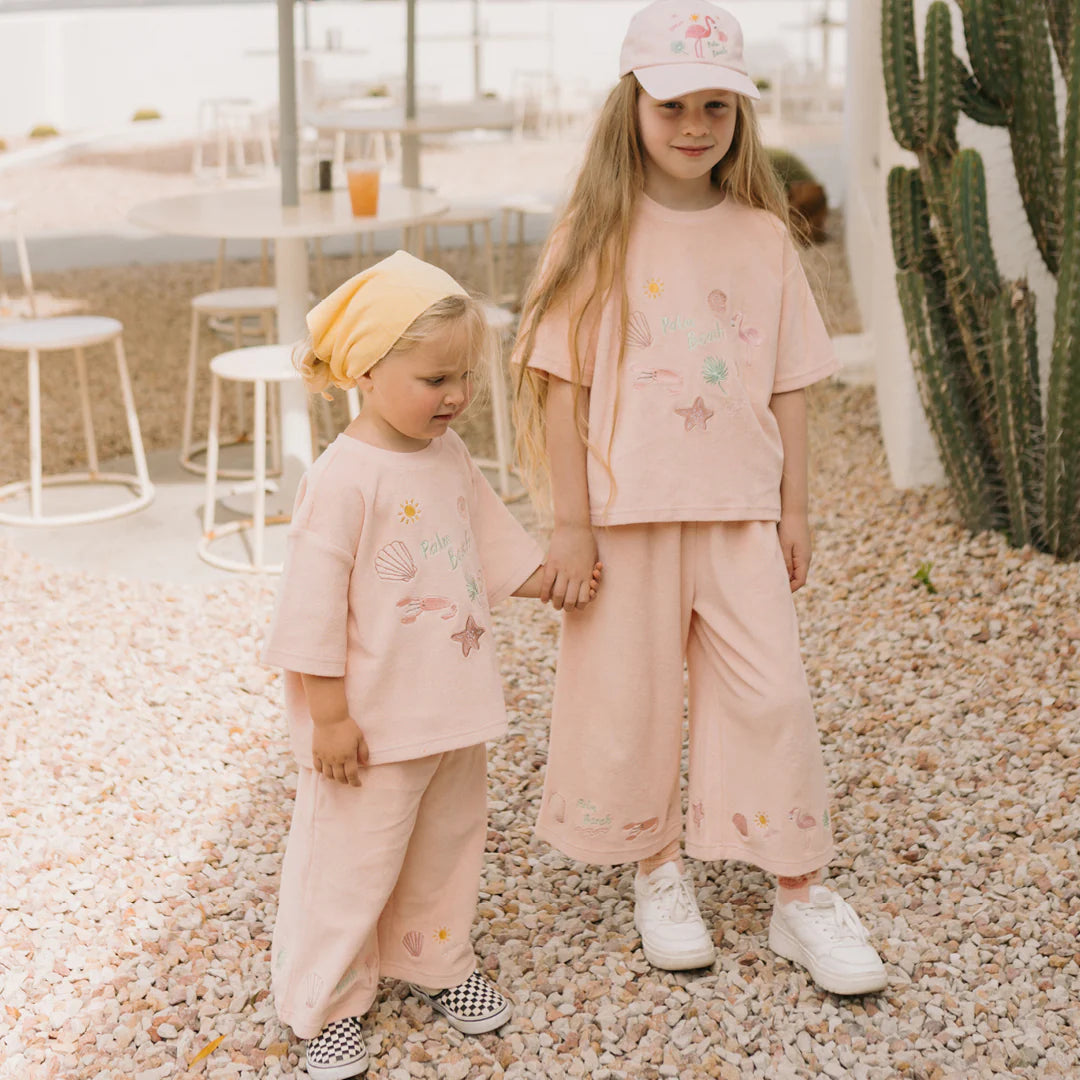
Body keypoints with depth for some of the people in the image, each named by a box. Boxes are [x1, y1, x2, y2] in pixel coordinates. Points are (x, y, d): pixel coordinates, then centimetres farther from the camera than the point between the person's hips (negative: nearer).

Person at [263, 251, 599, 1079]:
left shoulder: (450, 456, 3)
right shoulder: (344, 477, -22)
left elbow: (490, 534, 21)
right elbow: (314, 602, -20)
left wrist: (543, 578, 9)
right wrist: (328, 716, -18)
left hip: (456, 710, 8)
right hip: (376, 722, -8)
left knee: (448, 845, 22)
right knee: (352, 862, 6)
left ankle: (435, 964, 42)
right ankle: (328, 1003, 23)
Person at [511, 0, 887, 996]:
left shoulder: (762, 235, 3)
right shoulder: (599, 236, -6)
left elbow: (788, 382, 8)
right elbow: (562, 382, -7)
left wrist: (795, 506, 7)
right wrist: (570, 523, -9)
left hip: (740, 509, 2)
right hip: (627, 509, -2)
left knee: (773, 694, 2)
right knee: (632, 698, 8)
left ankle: (801, 896, 16)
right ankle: (659, 871, 30)